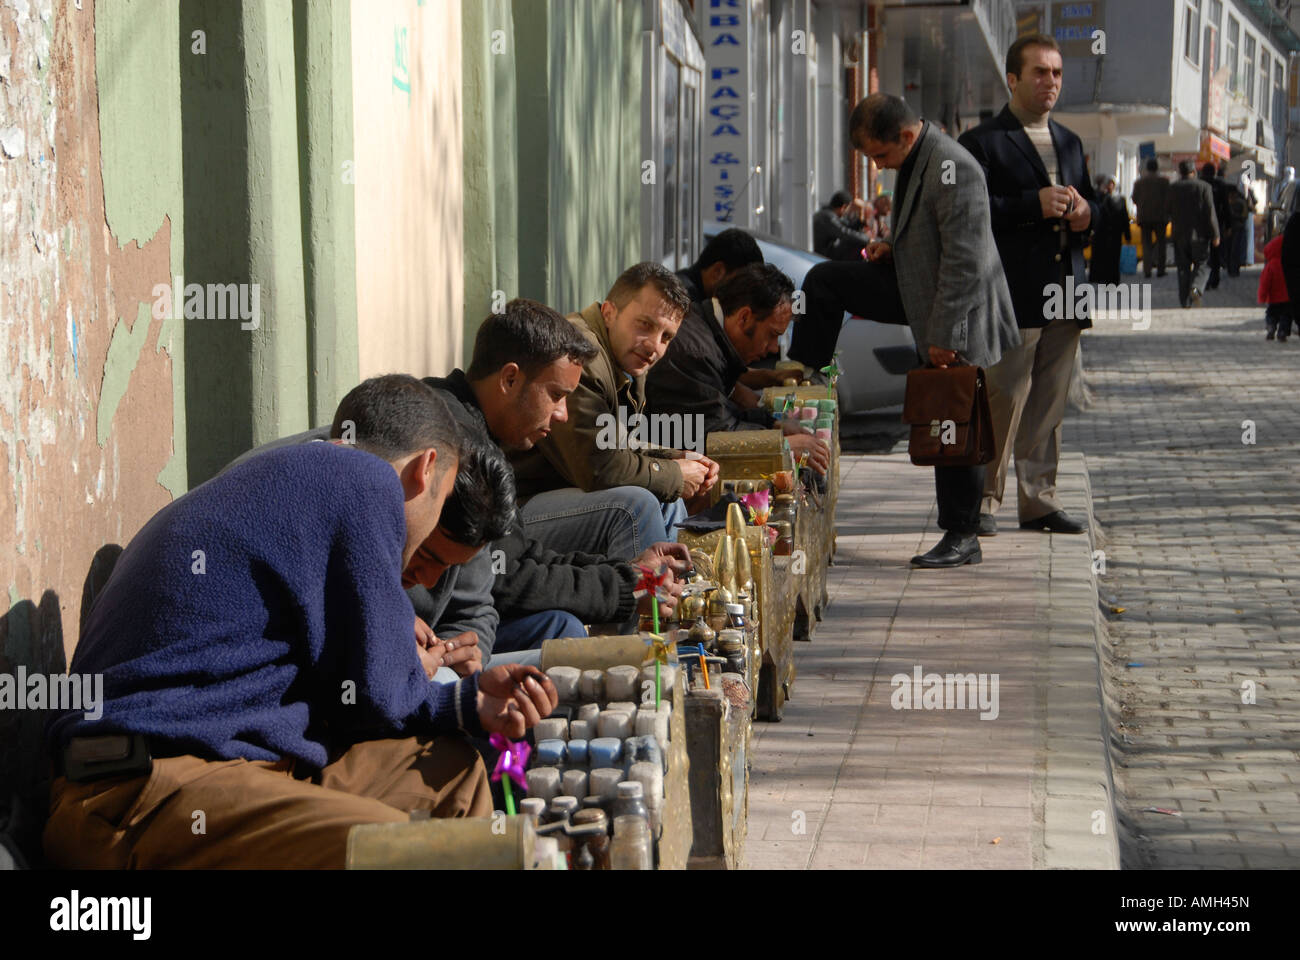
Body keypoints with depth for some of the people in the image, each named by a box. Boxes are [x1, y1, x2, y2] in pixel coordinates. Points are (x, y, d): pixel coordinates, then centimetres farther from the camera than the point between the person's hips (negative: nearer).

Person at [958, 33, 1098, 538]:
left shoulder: (1069, 142, 21)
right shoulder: (982, 142, -2)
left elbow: (1091, 202, 29)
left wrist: (1085, 212, 4)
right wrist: (1034, 205, -19)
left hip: (1064, 296, 7)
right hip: (1011, 294, -7)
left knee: (1050, 403, 9)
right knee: (1004, 400, -8)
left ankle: (1039, 500, 16)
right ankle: (981, 500, 1)